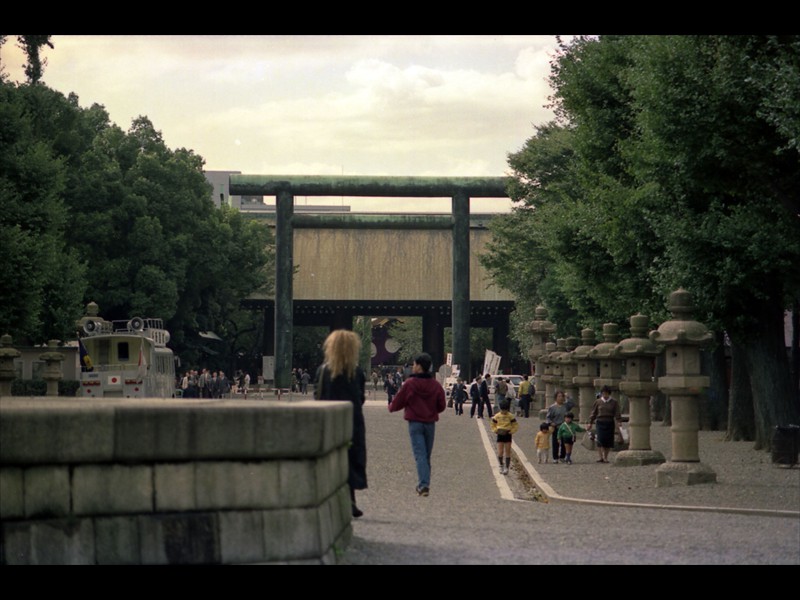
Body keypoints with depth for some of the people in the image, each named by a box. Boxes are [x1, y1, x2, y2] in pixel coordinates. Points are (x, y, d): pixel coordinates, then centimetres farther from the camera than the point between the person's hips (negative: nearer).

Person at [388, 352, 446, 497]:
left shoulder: (409, 384, -10)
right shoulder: (436, 385, 0)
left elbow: (396, 404, -1)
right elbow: (441, 406, 7)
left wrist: (390, 407, 22)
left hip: (415, 423, -4)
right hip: (430, 424, 4)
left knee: (420, 455, -8)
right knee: (427, 456, 14)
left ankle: (423, 485, -21)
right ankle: (424, 484, 18)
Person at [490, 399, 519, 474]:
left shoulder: (510, 416, -5)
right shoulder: (497, 416, -1)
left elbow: (516, 425, 3)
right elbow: (493, 425, 11)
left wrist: (511, 431, -10)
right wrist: (496, 430, -6)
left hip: (507, 435, -1)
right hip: (500, 435, 1)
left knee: (507, 453, 1)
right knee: (500, 453, -6)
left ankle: (506, 468, 9)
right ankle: (501, 465, 18)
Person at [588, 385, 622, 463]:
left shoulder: (614, 402, 5)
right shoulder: (598, 402, 7)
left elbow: (617, 413, 1)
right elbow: (593, 413, 11)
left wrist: (617, 422, -12)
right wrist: (590, 423, 10)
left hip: (610, 423, 0)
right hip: (600, 422, 0)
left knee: (608, 441, 2)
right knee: (600, 440, -13)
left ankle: (605, 458, 15)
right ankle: (601, 457, -13)